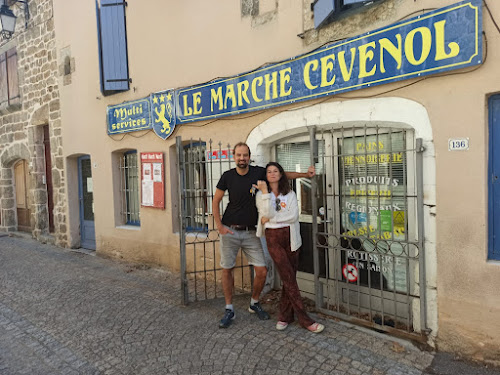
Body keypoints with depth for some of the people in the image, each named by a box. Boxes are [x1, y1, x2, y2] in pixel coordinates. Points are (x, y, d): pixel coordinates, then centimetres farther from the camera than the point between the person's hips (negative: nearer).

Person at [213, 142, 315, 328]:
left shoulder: (258, 172, -3)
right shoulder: (228, 176, -4)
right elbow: (216, 201, 3)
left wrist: (305, 174, 0)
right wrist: (219, 226, -4)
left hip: (250, 232, 1)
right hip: (230, 231, -1)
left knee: (262, 271, -1)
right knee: (227, 270, 5)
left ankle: (254, 304, 26)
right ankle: (229, 310, 23)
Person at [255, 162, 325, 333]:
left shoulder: (290, 194, 8)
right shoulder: (260, 195, 5)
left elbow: (293, 215, -7)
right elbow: (268, 214, -12)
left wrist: (270, 219, -10)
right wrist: (265, 192, -15)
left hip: (290, 237, 2)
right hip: (273, 237, -2)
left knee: (289, 279, 4)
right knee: (289, 279, -5)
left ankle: (285, 316, 19)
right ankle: (305, 320, 2)